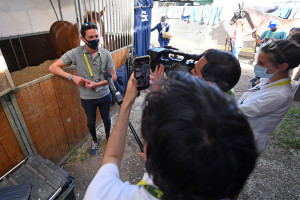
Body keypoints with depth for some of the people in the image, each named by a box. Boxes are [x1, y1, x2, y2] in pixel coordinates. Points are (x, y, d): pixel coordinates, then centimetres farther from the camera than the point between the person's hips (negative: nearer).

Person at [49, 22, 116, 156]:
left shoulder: (105, 54, -11)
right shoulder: (75, 53, -14)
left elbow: (113, 77, -8)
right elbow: (53, 67, -8)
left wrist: (96, 84, -20)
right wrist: (72, 77, -22)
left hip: (104, 95, 1)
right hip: (87, 98, 0)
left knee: (106, 119, 21)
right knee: (91, 123, 19)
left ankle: (108, 136, 51)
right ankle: (95, 140, 49)